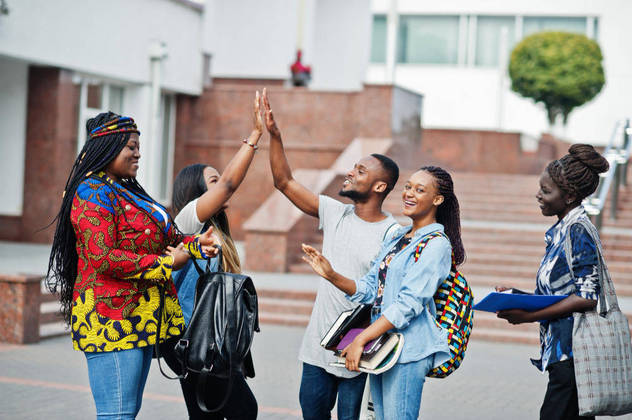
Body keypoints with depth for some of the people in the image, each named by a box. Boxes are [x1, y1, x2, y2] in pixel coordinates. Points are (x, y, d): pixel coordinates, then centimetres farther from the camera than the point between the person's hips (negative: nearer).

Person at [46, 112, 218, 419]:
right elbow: (103, 258, -20)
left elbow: (163, 239, 22)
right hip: (111, 318, -10)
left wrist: (196, 244, 2)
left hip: (140, 319, 10)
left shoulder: (129, 192, 20)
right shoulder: (93, 193, -10)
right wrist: (166, 264, -15)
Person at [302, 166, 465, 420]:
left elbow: (408, 304, -17)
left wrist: (360, 340, -19)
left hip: (407, 350, -8)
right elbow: (370, 289, 12)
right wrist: (331, 275, -4)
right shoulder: (395, 239, 17)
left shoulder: (436, 244, -9)